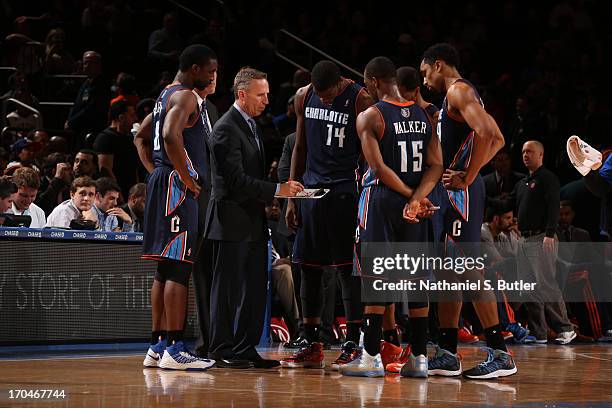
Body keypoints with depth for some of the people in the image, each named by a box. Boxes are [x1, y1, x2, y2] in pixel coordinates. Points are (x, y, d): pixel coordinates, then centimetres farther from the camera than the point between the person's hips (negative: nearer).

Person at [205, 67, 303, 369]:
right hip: (232, 222, -9)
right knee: (228, 288, -2)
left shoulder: (251, 126, 18)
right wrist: (277, 190, -20)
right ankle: (221, 349, 4)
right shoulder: (226, 129, -14)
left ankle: (245, 349, 13)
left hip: (253, 222, 9)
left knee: (255, 288, 8)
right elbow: (237, 180, -20)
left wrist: (266, 202, 12)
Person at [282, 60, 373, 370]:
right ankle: (311, 346, 12)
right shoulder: (304, 97, 6)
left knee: (347, 268, -5)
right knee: (308, 267, 6)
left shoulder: (360, 99, -10)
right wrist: (291, 198, 11)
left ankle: (352, 344, -1)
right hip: (311, 189, 6)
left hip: (345, 190, -5)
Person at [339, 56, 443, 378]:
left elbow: (378, 168, -15)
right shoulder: (424, 114, 7)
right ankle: (419, 357, 7)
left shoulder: (369, 117, -9)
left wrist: (412, 196, -7)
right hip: (415, 201, 5)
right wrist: (417, 199, -11)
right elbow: (436, 165, -1)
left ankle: (371, 357, -2)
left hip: (380, 200, -5)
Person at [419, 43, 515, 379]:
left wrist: (468, 177, -20)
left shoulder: (458, 91, -10)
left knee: (468, 269, -12)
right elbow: (497, 140, 26)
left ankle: (499, 354, -13)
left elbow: (486, 133, -26)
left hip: (461, 191, -11)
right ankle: (447, 354, 15)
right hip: (451, 192, 11)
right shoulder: (461, 95, 21)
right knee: (448, 271, 11)